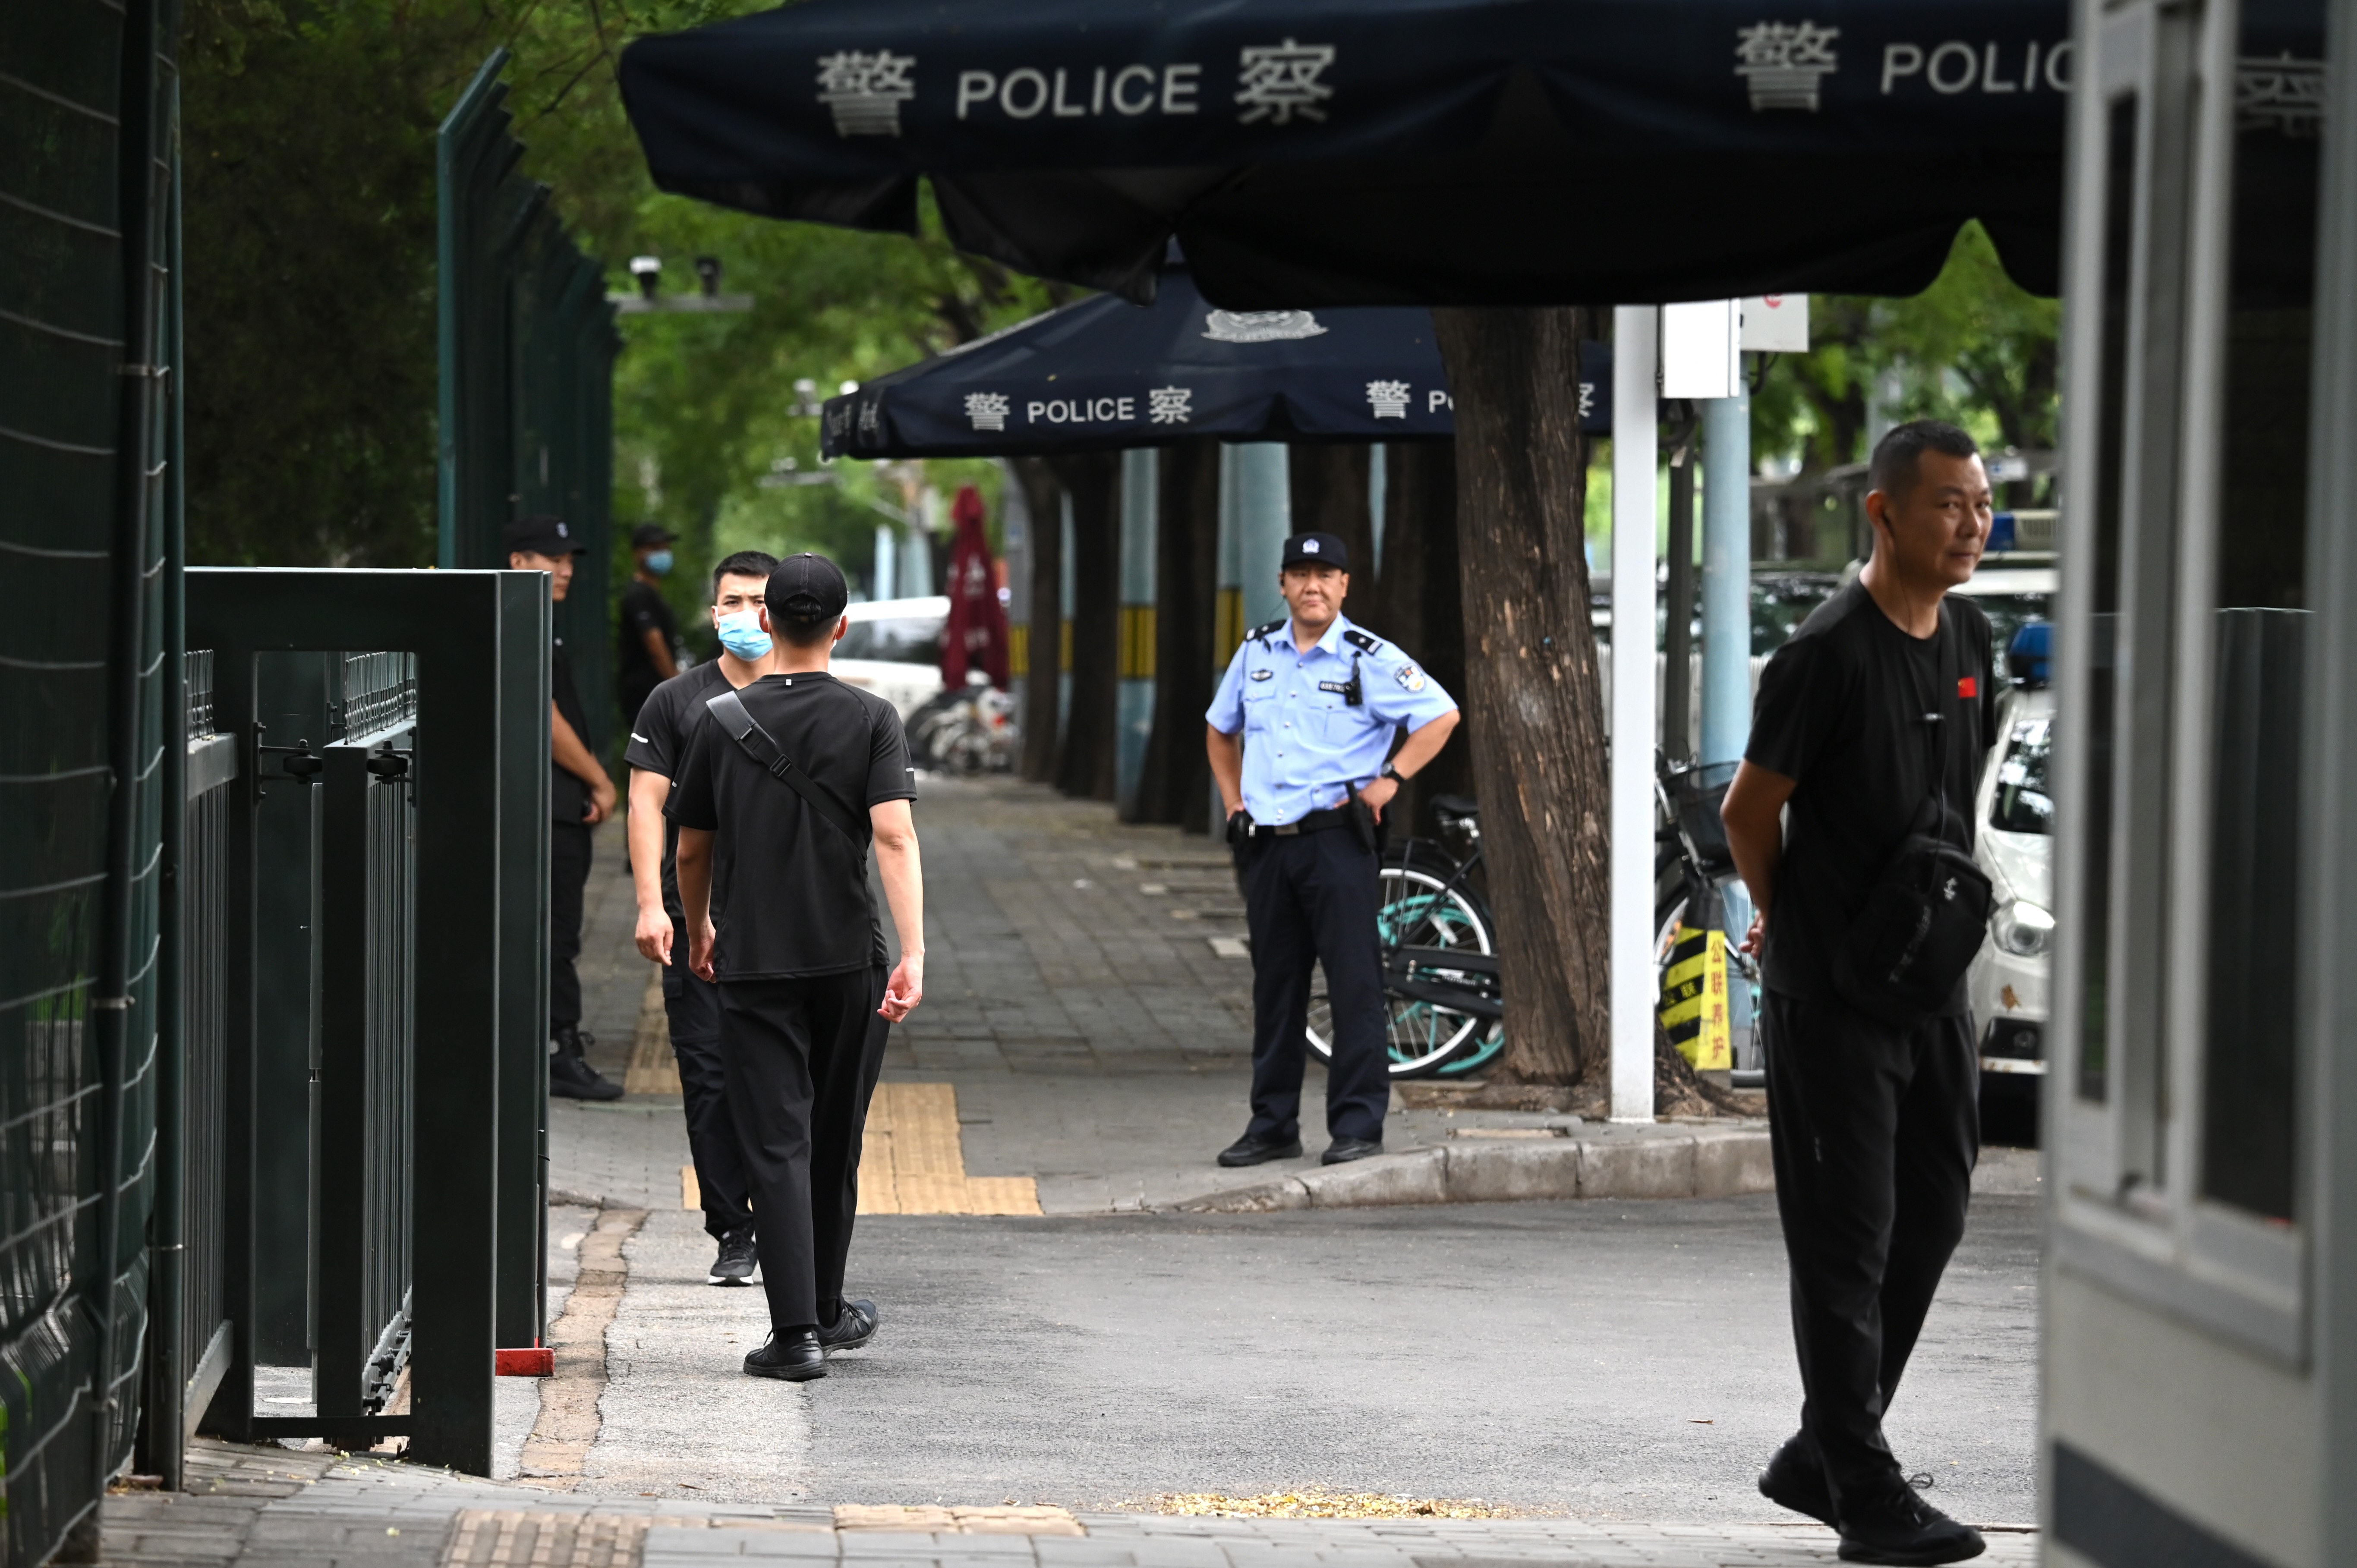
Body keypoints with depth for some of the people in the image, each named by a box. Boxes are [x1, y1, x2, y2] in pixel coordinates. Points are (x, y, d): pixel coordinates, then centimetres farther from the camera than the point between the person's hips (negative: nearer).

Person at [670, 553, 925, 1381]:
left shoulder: (723, 722, 2)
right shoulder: (871, 720, -3)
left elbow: (690, 852, 10)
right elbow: (895, 836, -15)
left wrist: (700, 933, 28)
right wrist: (914, 953, -20)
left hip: (753, 967, 0)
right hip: (848, 963, 1)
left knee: (778, 1144, -4)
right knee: (835, 1140, 16)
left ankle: (796, 1330, -14)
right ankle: (825, 1308, 30)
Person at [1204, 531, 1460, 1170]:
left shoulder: (1370, 659, -4)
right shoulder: (1256, 652, 11)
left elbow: (1441, 715, -4)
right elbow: (1220, 730, 26)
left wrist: (1390, 779, -10)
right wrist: (1234, 802, 16)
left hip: (1336, 837, -5)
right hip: (1267, 846, 5)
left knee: (1354, 985, -7)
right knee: (1274, 989, 10)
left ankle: (1358, 1125, -5)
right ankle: (1273, 1127, 17)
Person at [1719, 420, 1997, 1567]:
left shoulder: (1968, 639, 8)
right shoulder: (1831, 651, -16)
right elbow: (1749, 810, -9)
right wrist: (1795, 926, 4)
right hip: (1831, 996, -8)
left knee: (1931, 1217, 12)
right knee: (1848, 1243, -4)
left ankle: (1818, 1459, 24)